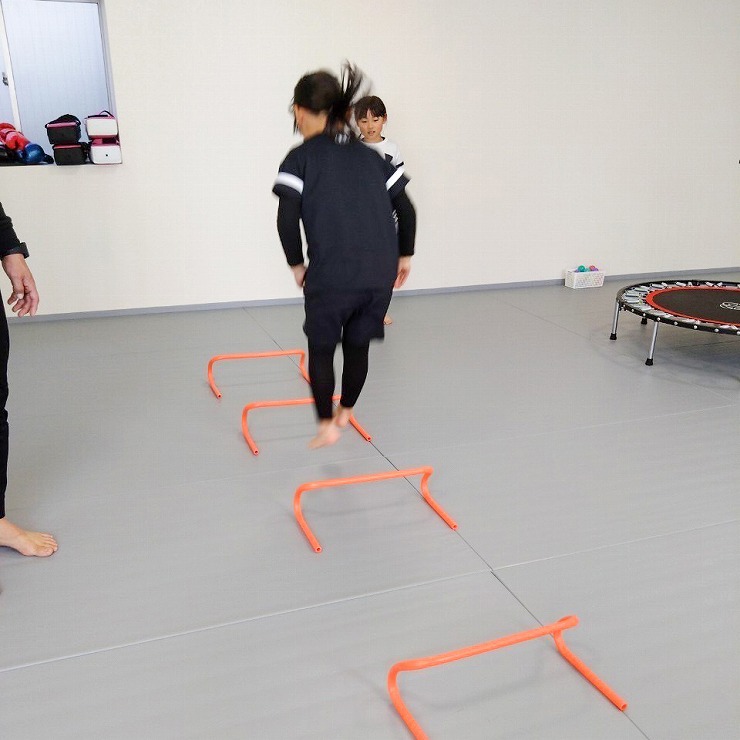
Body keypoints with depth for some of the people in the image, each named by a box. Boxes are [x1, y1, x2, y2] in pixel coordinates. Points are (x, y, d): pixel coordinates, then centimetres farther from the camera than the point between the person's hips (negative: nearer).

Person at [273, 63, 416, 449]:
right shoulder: (371, 156, 15)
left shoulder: (301, 158, 2)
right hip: (381, 273, 4)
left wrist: (296, 264, 4)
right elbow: (406, 209, 11)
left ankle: (326, 425, 18)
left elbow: (287, 218, -9)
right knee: (357, 344, 21)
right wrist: (403, 256, 21)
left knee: (321, 347, 16)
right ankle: (344, 413, 37)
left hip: (331, 274, -4)